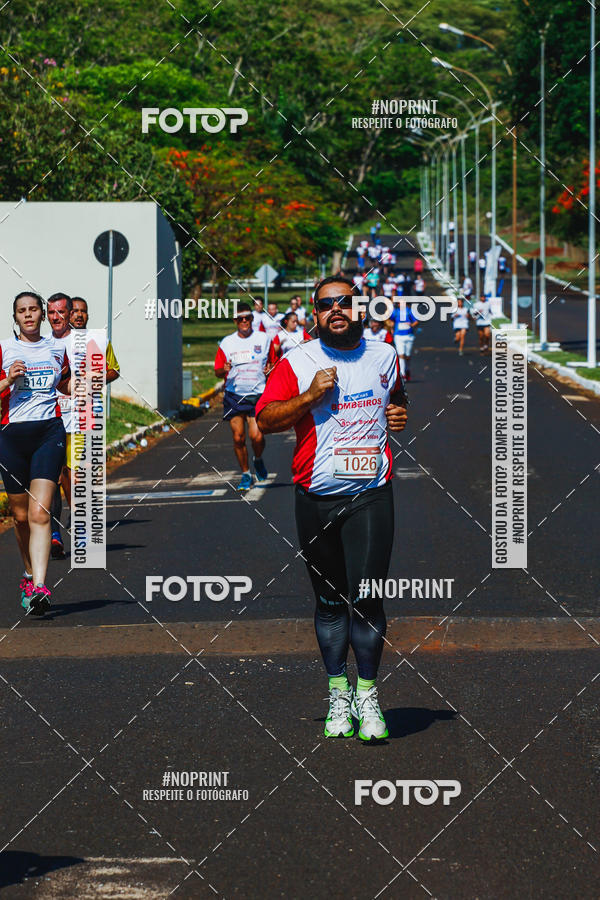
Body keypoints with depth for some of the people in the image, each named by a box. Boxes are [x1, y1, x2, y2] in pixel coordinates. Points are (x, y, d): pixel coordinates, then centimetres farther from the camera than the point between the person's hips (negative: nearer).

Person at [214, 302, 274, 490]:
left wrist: (270, 370, -7)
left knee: (257, 436, -14)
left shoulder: (264, 339, 5)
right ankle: (245, 475, 14)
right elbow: (218, 372, 10)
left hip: (257, 396, -1)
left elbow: (273, 362, 15)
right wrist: (224, 370, -12)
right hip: (234, 395, 1)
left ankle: (258, 460, 20)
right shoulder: (227, 343, 6)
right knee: (238, 438, -3)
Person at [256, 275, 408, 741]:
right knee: (330, 601, 8)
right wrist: (311, 395, -15)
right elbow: (266, 419, -4)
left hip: (370, 494, 0)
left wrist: (400, 414, 8)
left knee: (365, 597, -10)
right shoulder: (297, 362, 1)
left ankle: (368, 696, 1)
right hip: (316, 499, 0)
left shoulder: (385, 356, 9)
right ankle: (338, 693, 21)